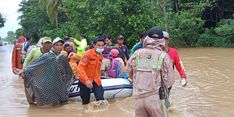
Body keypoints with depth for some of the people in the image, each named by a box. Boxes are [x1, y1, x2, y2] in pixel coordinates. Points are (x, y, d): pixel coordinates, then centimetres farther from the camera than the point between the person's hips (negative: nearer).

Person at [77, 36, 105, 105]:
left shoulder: (100, 55, 2)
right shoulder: (88, 54, -18)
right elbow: (80, 67, -25)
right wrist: (86, 80, -35)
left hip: (96, 80, 4)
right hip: (85, 80, -4)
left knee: (100, 98, -12)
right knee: (85, 101, 6)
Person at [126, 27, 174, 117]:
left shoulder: (137, 53, 0)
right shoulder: (163, 56, -7)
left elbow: (128, 71, 9)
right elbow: (169, 80, -8)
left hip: (138, 98, 3)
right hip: (155, 97, -3)